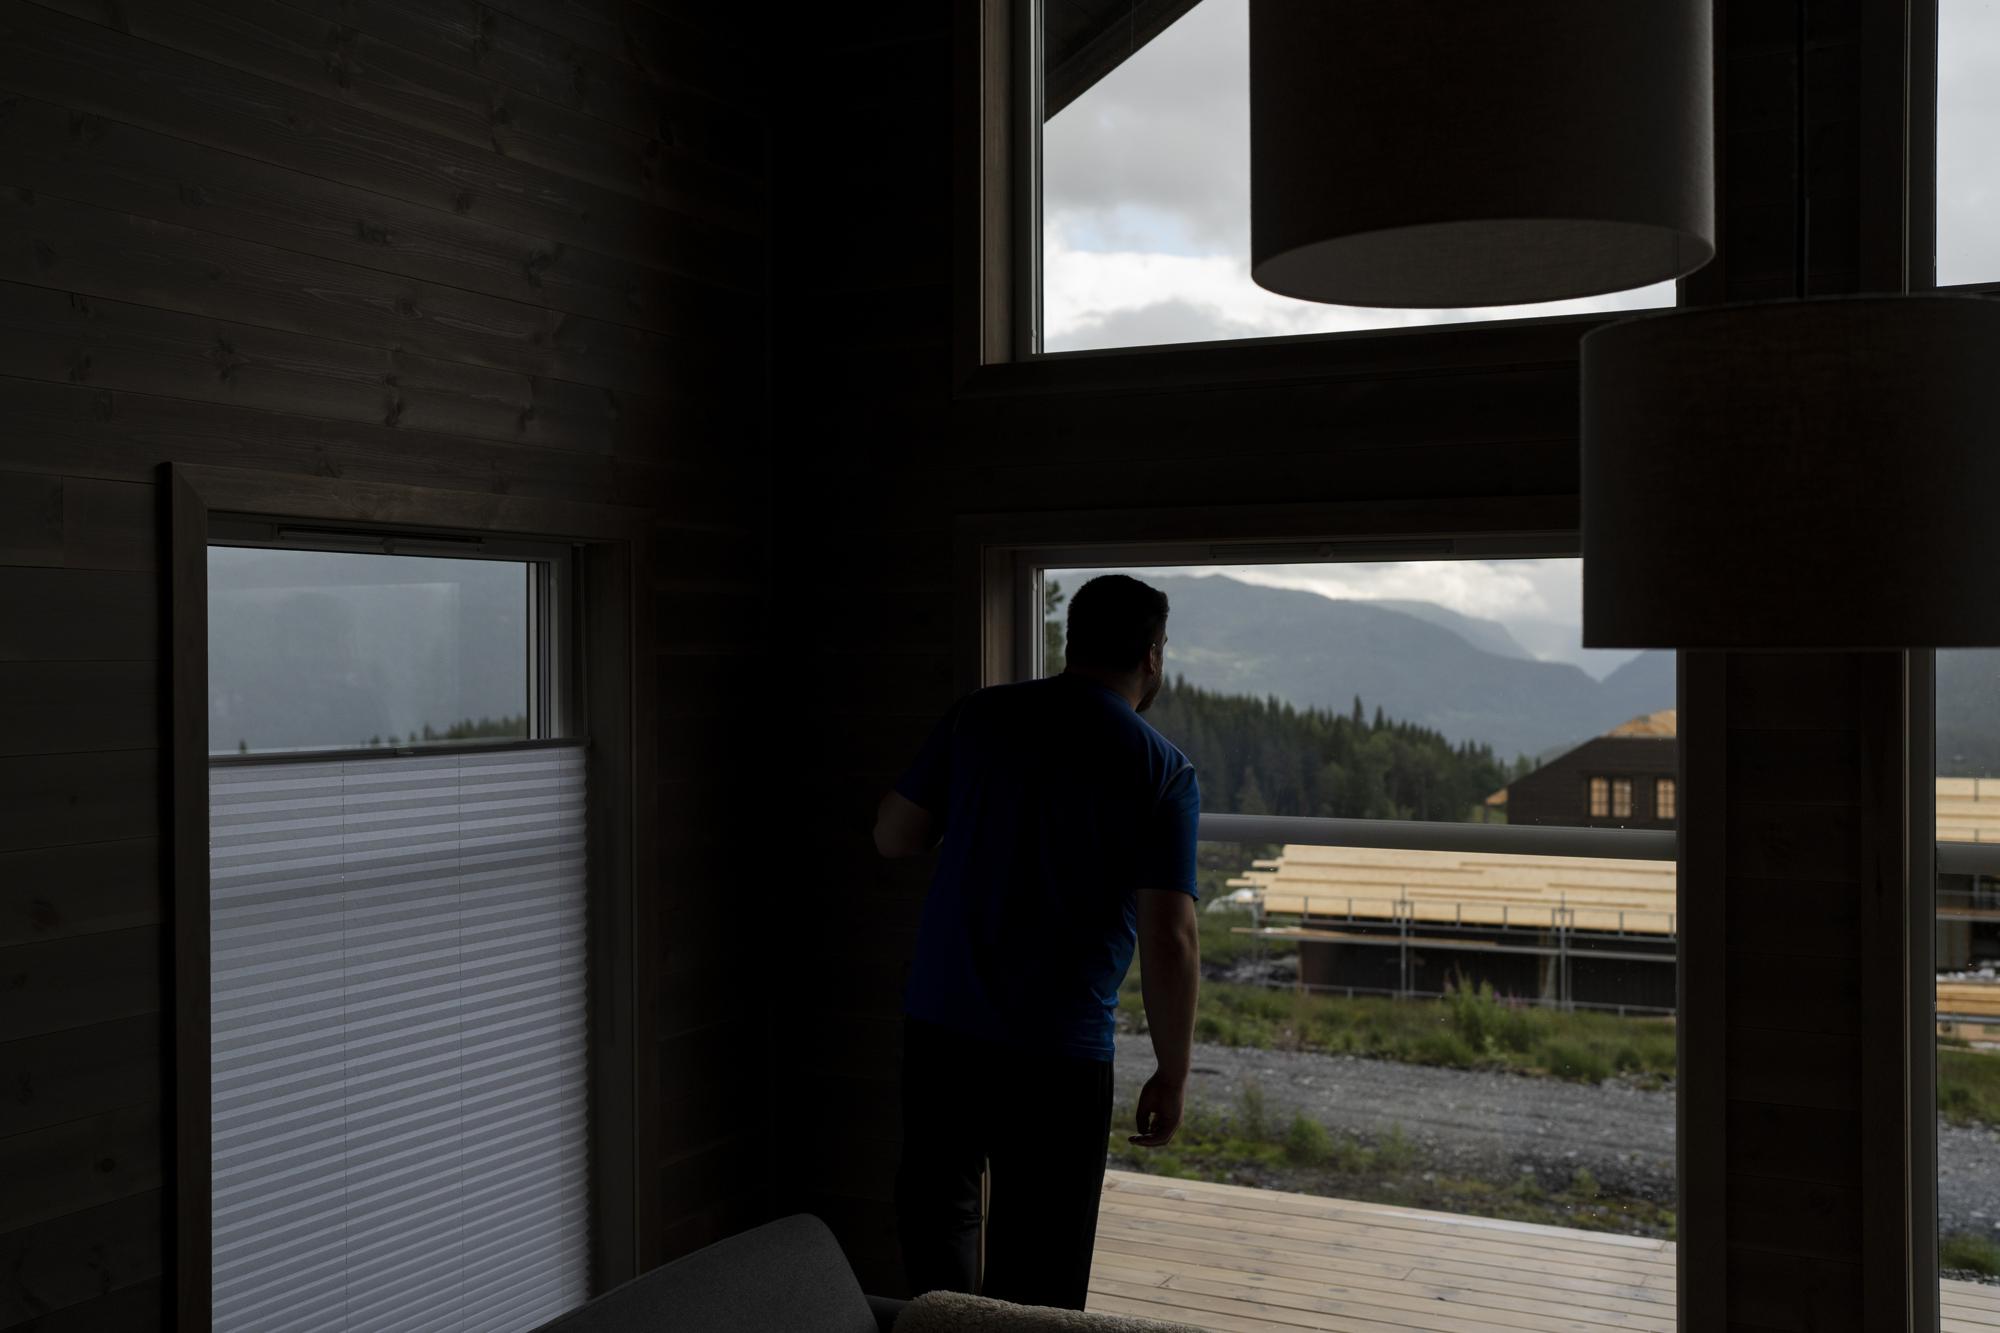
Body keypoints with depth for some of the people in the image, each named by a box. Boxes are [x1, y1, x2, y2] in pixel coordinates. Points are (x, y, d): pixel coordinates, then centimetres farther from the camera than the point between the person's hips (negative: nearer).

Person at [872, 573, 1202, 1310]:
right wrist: (1172, 1072, -2)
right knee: (1039, 1276, 10)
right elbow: (1170, 940, -12)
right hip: (1058, 1053, -3)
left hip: (939, 1022, 3)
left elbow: (892, 835, 7)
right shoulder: (1164, 771, -7)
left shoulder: (979, 716, 1)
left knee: (937, 1207, 22)